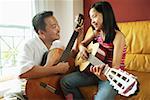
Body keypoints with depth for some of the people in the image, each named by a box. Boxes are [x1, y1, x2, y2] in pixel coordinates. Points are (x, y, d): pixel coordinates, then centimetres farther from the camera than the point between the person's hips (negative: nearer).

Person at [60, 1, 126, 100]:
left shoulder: (117, 36, -17)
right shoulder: (97, 32, 4)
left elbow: (115, 67, -23)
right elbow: (82, 43, 19)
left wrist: (104, 76, -43)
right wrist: (82, 48, -6)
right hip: (95, 70, 7)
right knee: (65, 81, -5)